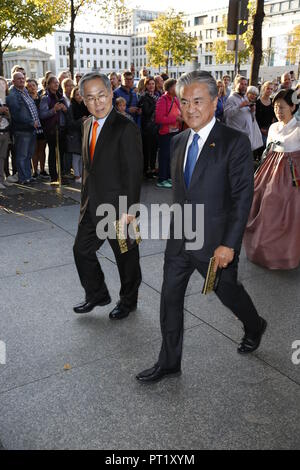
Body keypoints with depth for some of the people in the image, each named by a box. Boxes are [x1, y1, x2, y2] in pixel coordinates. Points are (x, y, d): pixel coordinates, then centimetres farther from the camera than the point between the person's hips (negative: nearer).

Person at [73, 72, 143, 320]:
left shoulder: (126, 128, -17)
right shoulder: (88, 125, 7)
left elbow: (133, 172, -20)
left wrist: (128, 209, -22)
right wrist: (86, 198, 15)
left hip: (118, 207, -7)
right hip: (93, 206, 8)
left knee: (126, 257, 11)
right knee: (82, 250, 16)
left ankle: (128, 301, 34)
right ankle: (97, 295, 38)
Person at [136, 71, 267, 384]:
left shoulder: (235, 143, -13)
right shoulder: (178, 142, 6)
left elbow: (243, 197, -15)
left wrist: (229, 244, -19)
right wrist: (177, 228, 14)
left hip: (216, 243, -5)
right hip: (179, 240, 6)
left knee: (228, 292, 16)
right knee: (170, 300, 9)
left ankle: (254, 327, 49)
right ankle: (169, 362, 26)